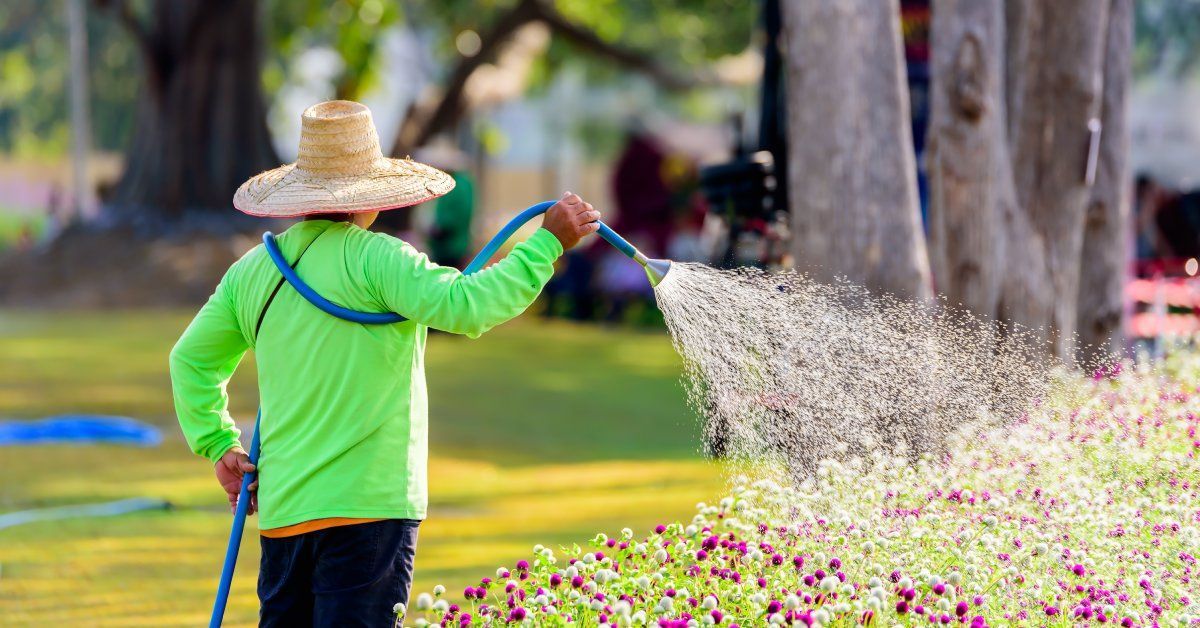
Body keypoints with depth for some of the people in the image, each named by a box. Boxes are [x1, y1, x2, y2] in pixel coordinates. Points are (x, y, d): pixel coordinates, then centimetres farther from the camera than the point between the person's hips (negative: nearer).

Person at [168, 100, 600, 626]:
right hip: (366, 504, -7)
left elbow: (190, 357, 22)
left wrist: (218, 444, 22)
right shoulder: (373, 258, -10)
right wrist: (547, 243, -14)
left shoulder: (253, 270, 12)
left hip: (280, 507, 7)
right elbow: (464, 305, -20)